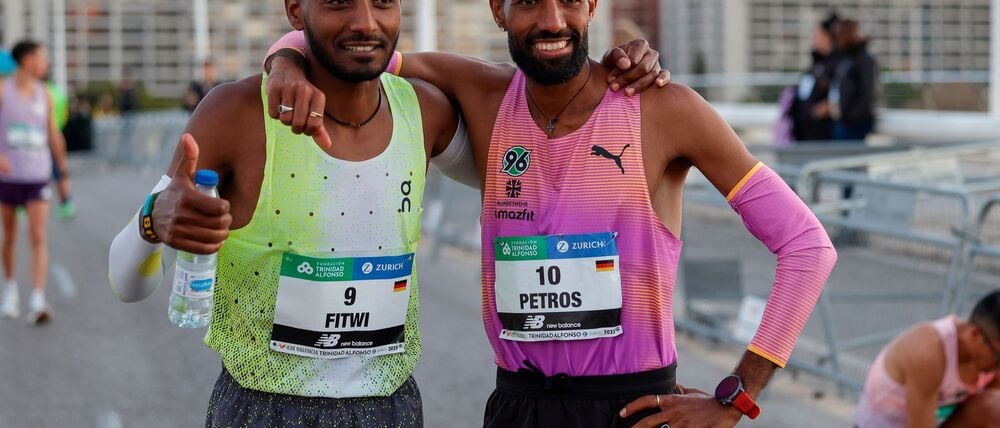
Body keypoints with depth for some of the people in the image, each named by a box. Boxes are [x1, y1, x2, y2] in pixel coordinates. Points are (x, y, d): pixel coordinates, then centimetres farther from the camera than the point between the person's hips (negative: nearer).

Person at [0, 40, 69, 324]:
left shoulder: (44, 96, 6)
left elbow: (54, 136, 14)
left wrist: (64, 172, 15)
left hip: (38, 176, 1)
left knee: (38, 238, -11)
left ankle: (37, 302, -18)